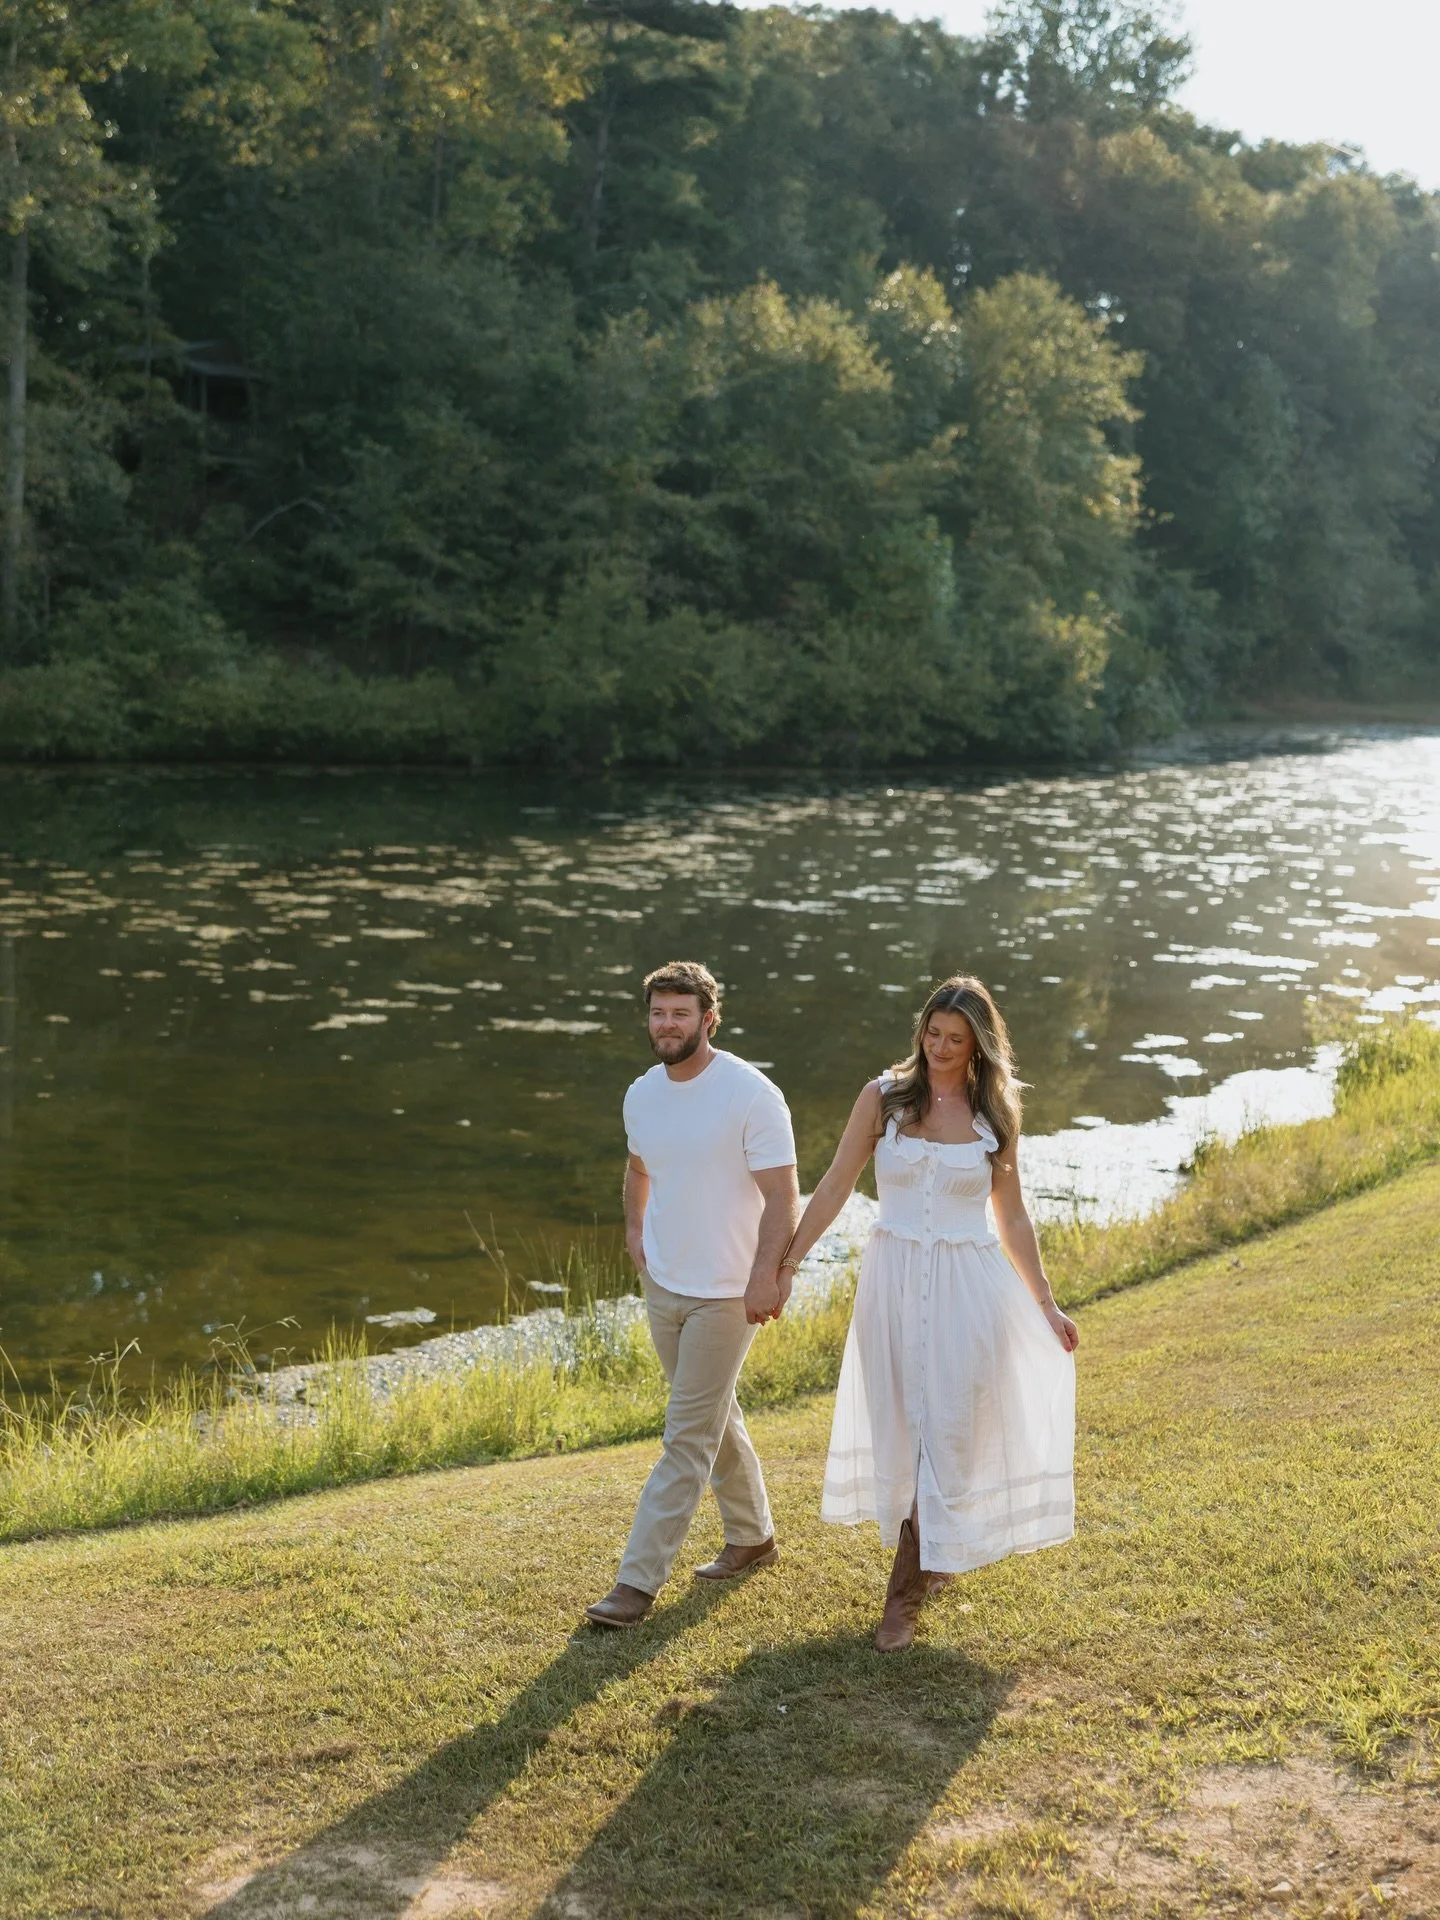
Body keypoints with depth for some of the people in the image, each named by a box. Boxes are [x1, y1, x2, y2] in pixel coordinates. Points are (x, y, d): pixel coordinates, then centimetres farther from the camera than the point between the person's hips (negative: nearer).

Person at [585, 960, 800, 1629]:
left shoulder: (751, 1095, -16)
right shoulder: (641, 1095, 4)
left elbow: (782, 1194, -16)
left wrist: (766, 1273, -26)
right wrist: (634, 1227, 8)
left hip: (727, 1293, -7)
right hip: (663, 1284, 7)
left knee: (688, 1437, -5)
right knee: (715, 1420, 19)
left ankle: (639, 1579, -2)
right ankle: (752, 1537, 36)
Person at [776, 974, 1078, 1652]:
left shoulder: (994, 1116, 2)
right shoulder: (884, 1097, -1)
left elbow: (1012, 1218, 9)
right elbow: (835, 1186, 2)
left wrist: (1046, 1303, 9)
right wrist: (786, 1262, -1)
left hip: (967, 1287, -1)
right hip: (894, 1281, 1)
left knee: (946, 1430, -3)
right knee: (902, 1426, 10)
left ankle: (906, 1594, 4)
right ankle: (937, 1552, 35)